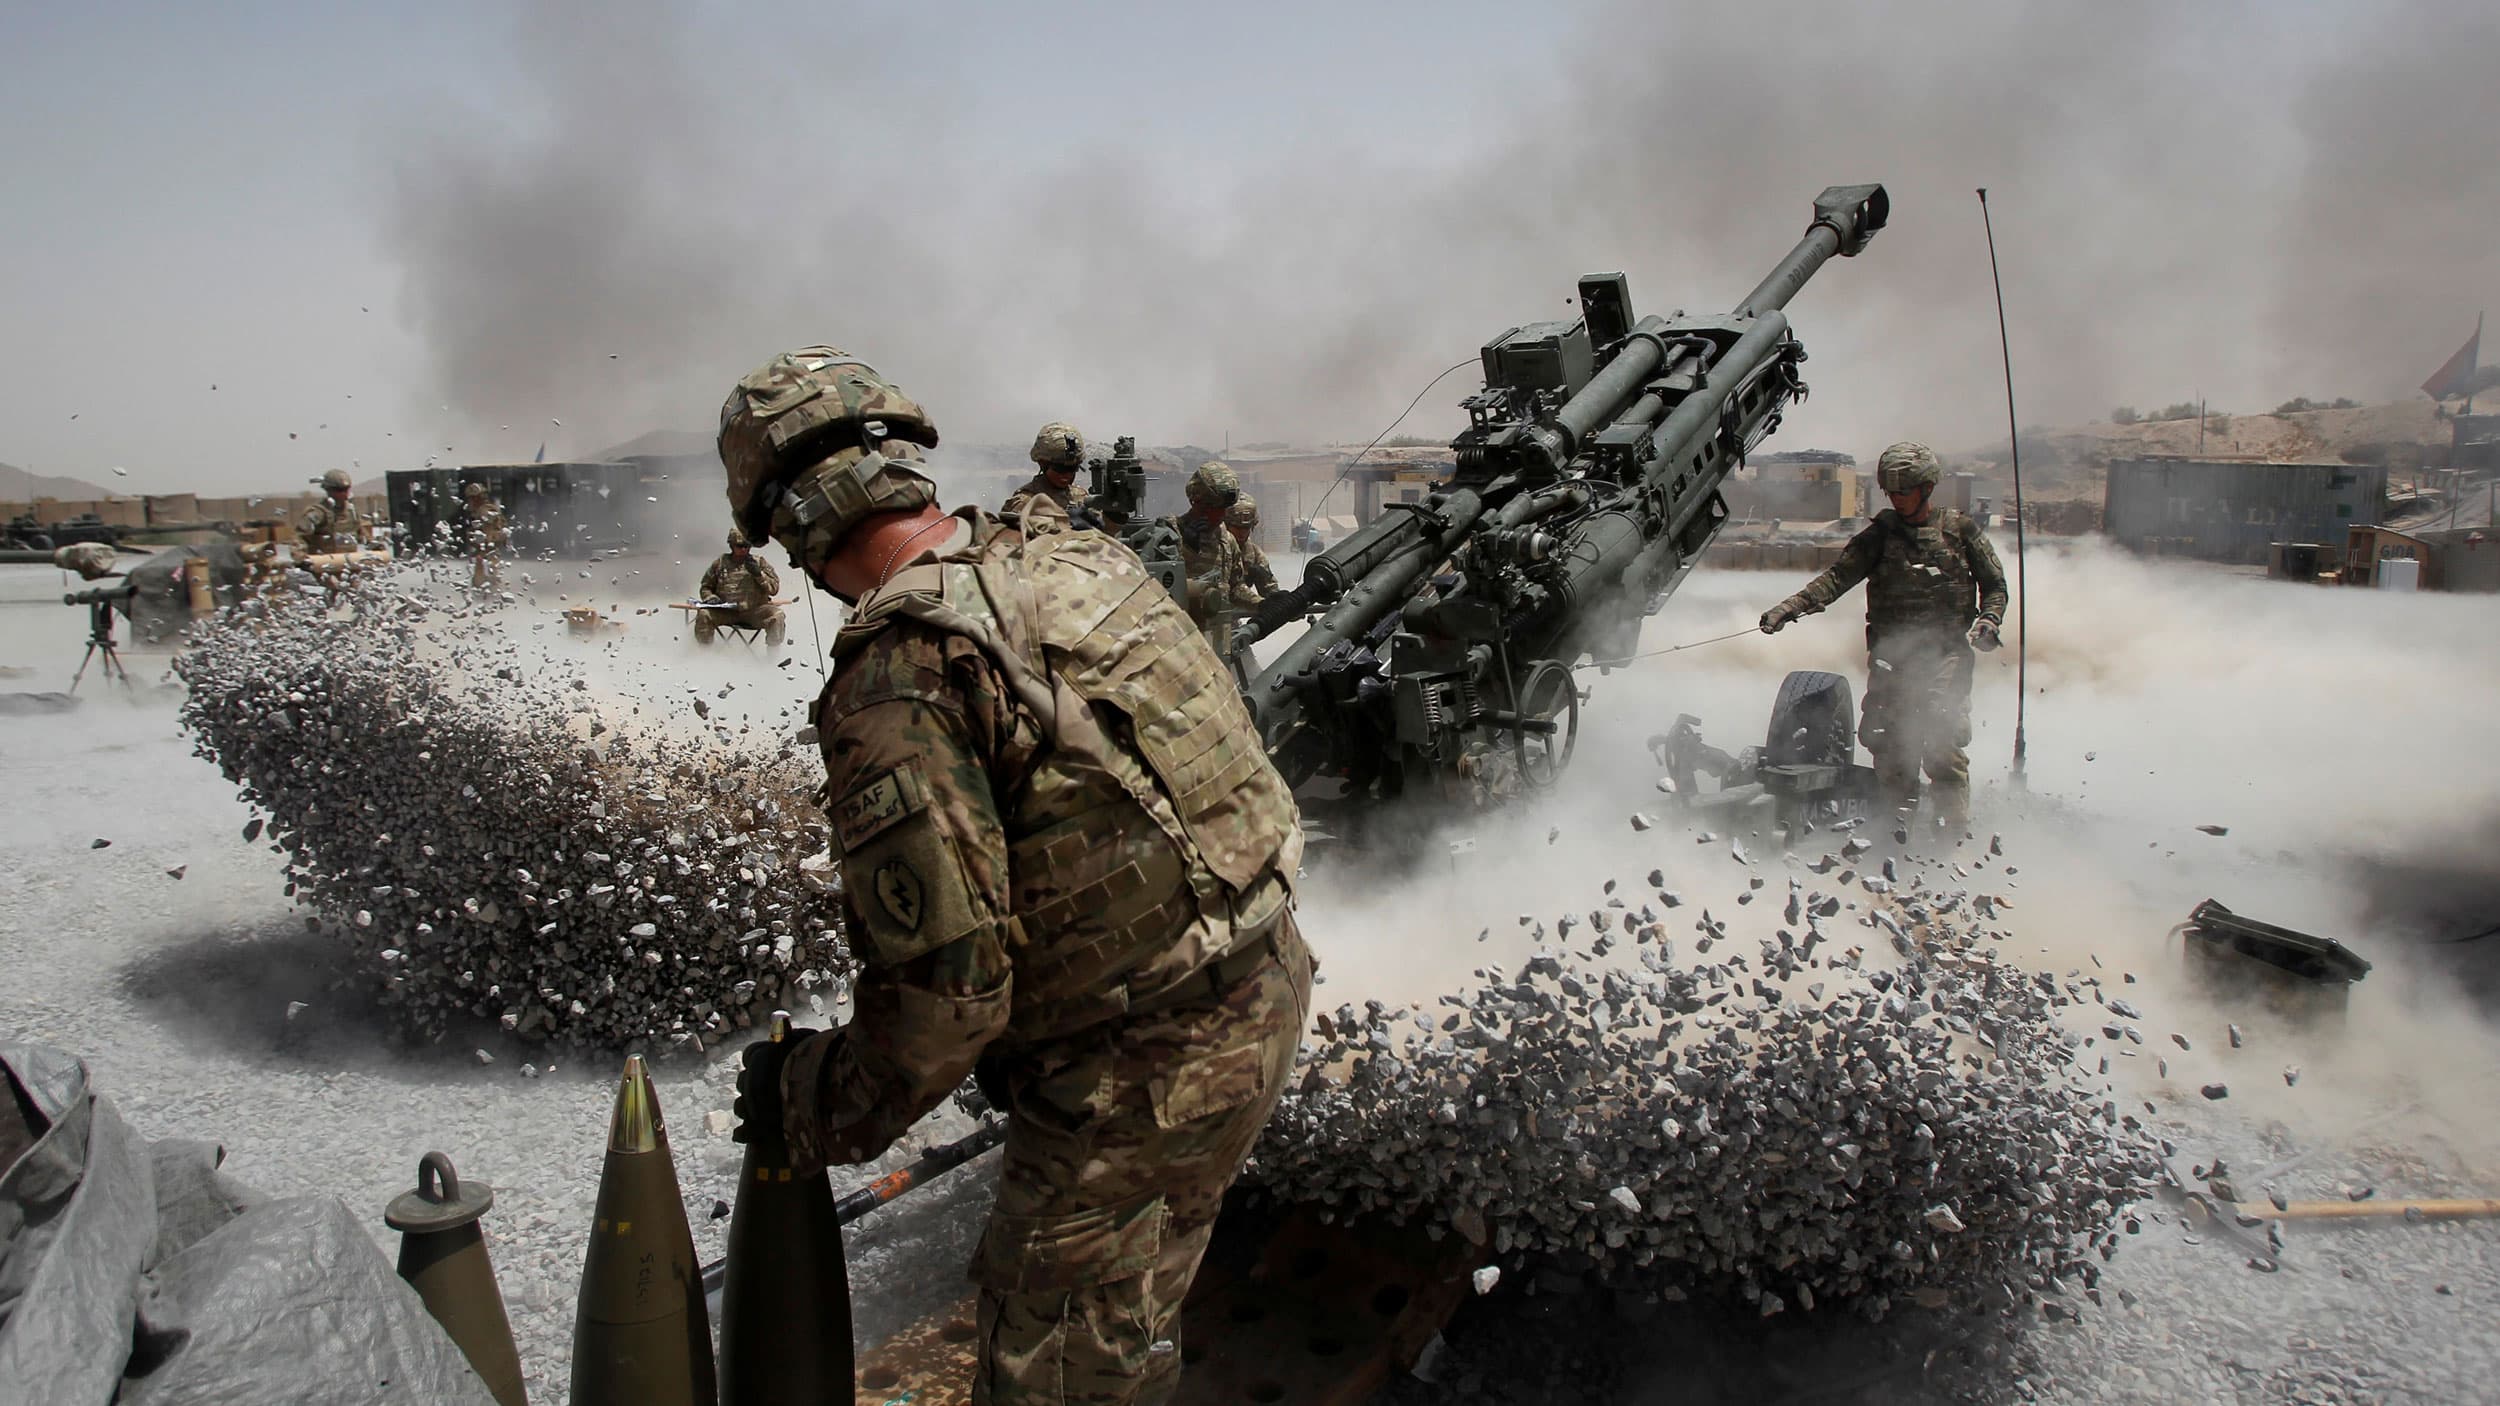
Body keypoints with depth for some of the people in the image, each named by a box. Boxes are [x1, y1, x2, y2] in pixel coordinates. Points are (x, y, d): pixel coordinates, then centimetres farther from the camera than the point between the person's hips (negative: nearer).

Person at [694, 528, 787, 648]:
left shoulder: (759, 562, 11)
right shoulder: (720, 562, 13)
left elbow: (774, 588, 5)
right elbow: (706, 587, 20)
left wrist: (759, 574, -9)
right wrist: (710, 597, -3)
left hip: (754, 610, -1)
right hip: (725, 610, 1)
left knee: (777, 616, -29)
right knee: (703, 614, -27)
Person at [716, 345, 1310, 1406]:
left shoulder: (898, 678, -22)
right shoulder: (1082, 564, 3)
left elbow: (944, 989, -23)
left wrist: (807, 1105, -4)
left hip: (1134, 1079, -8)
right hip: (1265, 999, 8)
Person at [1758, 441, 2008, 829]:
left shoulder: (1960, 530, 7)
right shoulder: (1879, 535, 8)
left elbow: (1994, 584, 15)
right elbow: (1838, 577, -3)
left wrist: (1989, 620, -4)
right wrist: (1791, 607, -17)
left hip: (1947, 650, -1)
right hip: (1892, 650, 2)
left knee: (1942, 732, -14)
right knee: (1890, 739, -5)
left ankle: (1954, 821, -8)